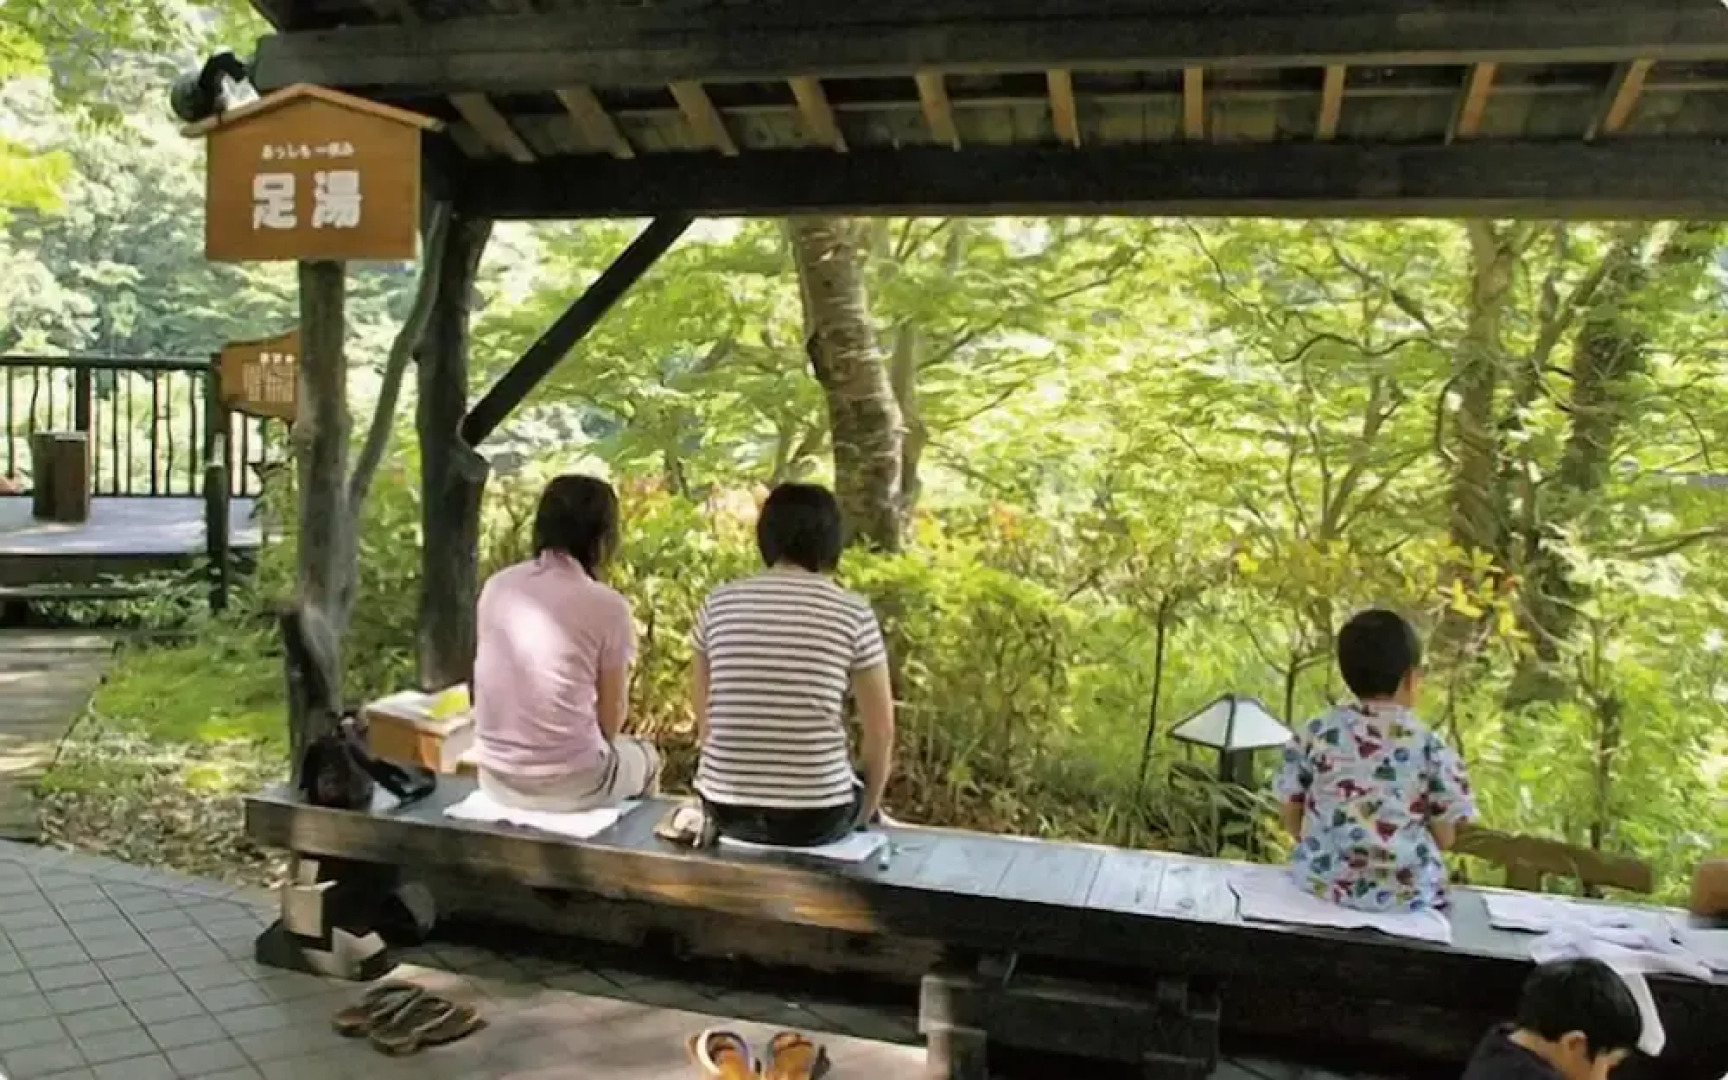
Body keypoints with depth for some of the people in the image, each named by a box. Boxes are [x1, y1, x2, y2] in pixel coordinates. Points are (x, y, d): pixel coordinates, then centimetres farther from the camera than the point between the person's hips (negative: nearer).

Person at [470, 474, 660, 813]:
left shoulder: (496, 586, -1)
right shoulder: (607, 607, -15)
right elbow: (612, 719, -7)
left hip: (495, 776, 5)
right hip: (568, 786, -5)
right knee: (645, 757, 28)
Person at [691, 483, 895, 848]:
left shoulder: (718, 605, 1)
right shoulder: (853, 613, -6)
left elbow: (706, 720, 7)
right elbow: (881, 730, -2)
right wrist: (866, 808, 15)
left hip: (724, 810, 3)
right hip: (815, 816, -3)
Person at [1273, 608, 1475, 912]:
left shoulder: (1315, 733, -3)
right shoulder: (1430, 746, -6)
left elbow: (1290, 815, 5)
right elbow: (1445, 837, 0)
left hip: (1321, 880, 2)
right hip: (1405, 892, -1)